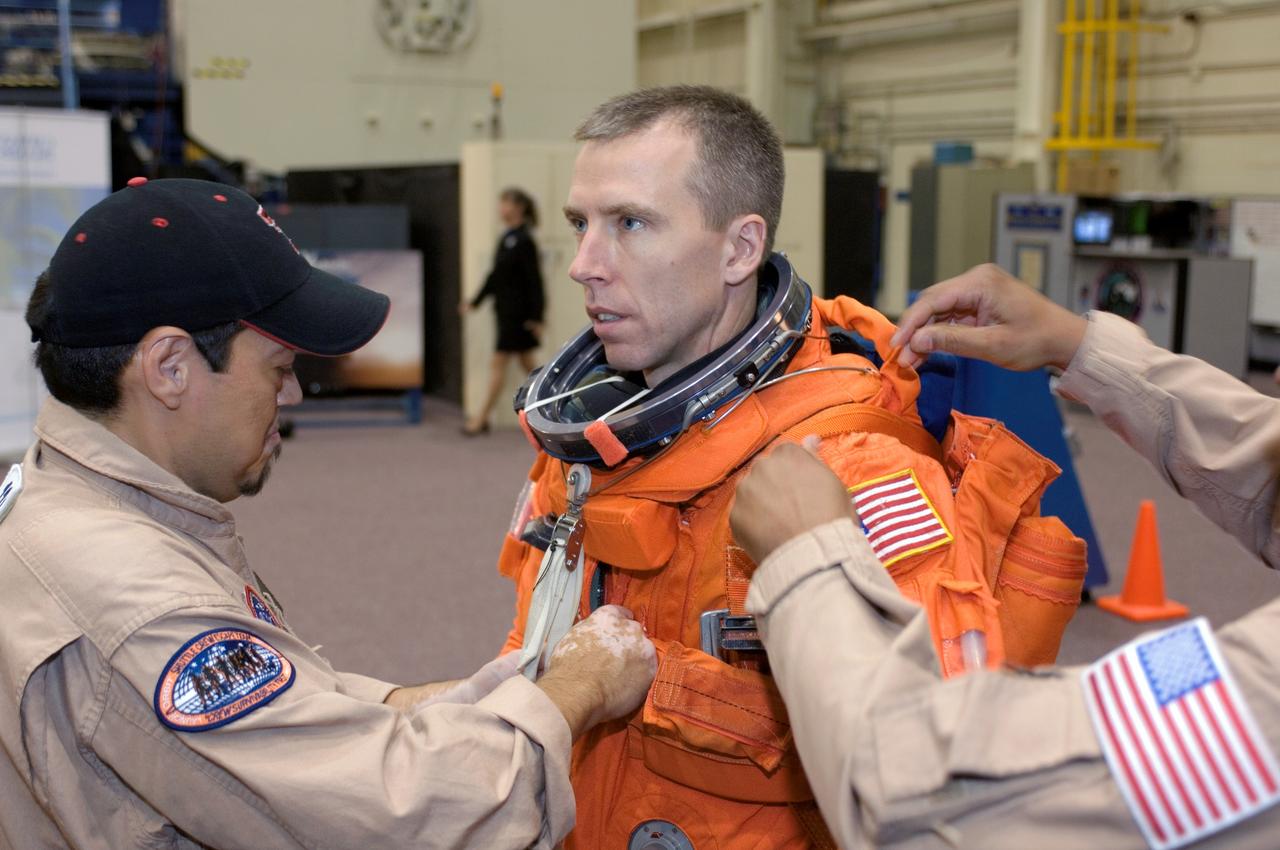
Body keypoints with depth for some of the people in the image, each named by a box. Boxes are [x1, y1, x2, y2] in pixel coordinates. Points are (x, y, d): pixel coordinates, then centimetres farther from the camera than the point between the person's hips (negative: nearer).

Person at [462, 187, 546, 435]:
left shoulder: (524, 241, -15)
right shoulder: (506, 238, 11)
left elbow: (534, 280, -16)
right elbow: (496, 275, 18)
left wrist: (536, 317, -18)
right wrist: (476, 301, 18)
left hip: (517, 311, -9)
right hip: (506, 309, 9)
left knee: (498, 362, -4)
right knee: (526, 363, 13)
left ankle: (482, 417, 1)